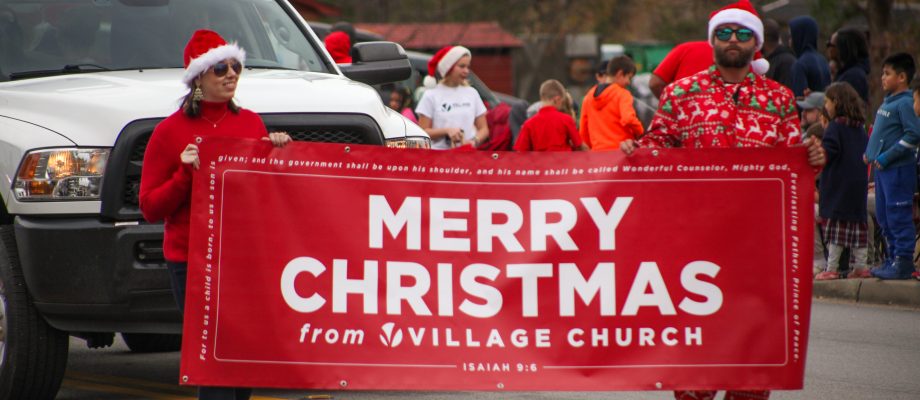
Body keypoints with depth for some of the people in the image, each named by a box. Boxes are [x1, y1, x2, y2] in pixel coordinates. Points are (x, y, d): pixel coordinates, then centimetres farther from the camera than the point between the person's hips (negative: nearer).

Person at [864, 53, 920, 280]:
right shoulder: (887, 102, 15)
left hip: (899, 169, -10)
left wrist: (888, 156, -21)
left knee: (899, 217, -7)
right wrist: (871, 153, 12)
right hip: (883, 168, 10)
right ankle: (893, 259, 23)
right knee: (883, 217, 15)